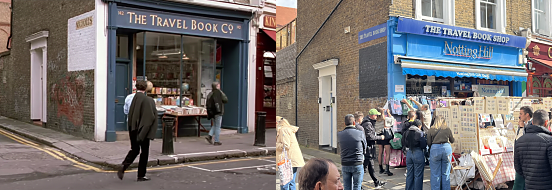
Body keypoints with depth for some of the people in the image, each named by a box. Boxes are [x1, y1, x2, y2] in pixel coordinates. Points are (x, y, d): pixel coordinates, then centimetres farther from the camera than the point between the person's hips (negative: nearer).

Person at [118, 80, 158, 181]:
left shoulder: (134, 98, -2)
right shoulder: (148, 100, -15)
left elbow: (129, 114, 5)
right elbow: (153, 116, -15)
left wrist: (131, 129, 13)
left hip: (134, 130, 5)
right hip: (144, 131, -5)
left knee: (134, 149, 20)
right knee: (144, 152, 9)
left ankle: (123, 167, 1)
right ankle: (141, 175, 15)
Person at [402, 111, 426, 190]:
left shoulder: (406, 132, 5)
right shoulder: (419, 132, -10)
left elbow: (403, 142, 8)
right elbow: (424, 144, -14)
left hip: (409, 153, 5)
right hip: (418, 153, -5)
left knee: (409, 174, 14)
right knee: (418, 175, 3)